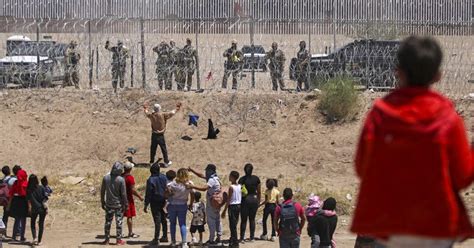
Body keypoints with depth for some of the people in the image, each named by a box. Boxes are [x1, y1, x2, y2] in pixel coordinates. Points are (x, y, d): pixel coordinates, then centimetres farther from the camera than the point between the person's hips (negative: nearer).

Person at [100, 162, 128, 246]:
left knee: (108, 222, 11)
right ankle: (119, 240, 7)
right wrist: (126, 204, -3)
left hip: (109, 204, 3)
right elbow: (123, 193, -13)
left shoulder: (106, 178, -5)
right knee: (119, 222, 5)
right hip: (118, 204, -3)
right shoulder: (121, 180, -16)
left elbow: (102, 191, 2)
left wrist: (102, 202, 13)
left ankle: (107, 239, 14)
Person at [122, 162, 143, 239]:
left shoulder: (120, 177, 5)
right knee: (130, 216, -1)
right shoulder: (130, 177, -16)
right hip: (128, 198, -7)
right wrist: (139, 196, -7)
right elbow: (132, 190, -18)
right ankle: (130, 233, 2)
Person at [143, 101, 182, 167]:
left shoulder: (151, 115, -5)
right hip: (160, 136, -3)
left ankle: (151, 162, 23)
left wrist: (146, 109, 40)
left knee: (153, 149, 15)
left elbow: (146, 112, 17)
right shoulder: (163, 115, -15)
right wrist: (176, 109, 14)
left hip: (154, 135, 3)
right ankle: (166, 162, 18)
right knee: (164, 149, 9)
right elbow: (172, 113, -5)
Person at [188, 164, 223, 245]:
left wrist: (192, 187, -33)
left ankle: (211, 240, -5)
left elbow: (204, 188, -33)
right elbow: (201, 175, 18)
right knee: (217, 220, 14)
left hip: (211, 203, -10)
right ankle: (219, 237, 19)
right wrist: (192, 170, 13)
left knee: (211, 221, -6)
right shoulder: (215, 178, 11)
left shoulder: (212, 180, -19)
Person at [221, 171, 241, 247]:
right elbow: (241, 198, 10)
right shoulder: (239, 186, 6)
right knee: (234, 224, 15)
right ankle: (233, 239, 21)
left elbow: (229, 200, -15)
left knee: (232, 225, -2)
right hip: (239, 205, 7)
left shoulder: (231, 187, -15)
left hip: (232, 206, -7)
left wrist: (224, 211, -11)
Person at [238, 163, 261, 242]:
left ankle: (242, 237, 0)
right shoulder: (256, 179, 1)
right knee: (252, 219, 11)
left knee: (243, 220, 3)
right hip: (254, 199, 2)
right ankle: (252, 237, 12)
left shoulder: (242, 179, -7)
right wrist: (258, 200, 17)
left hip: (245, 199, -2)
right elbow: (259, 191, 7)